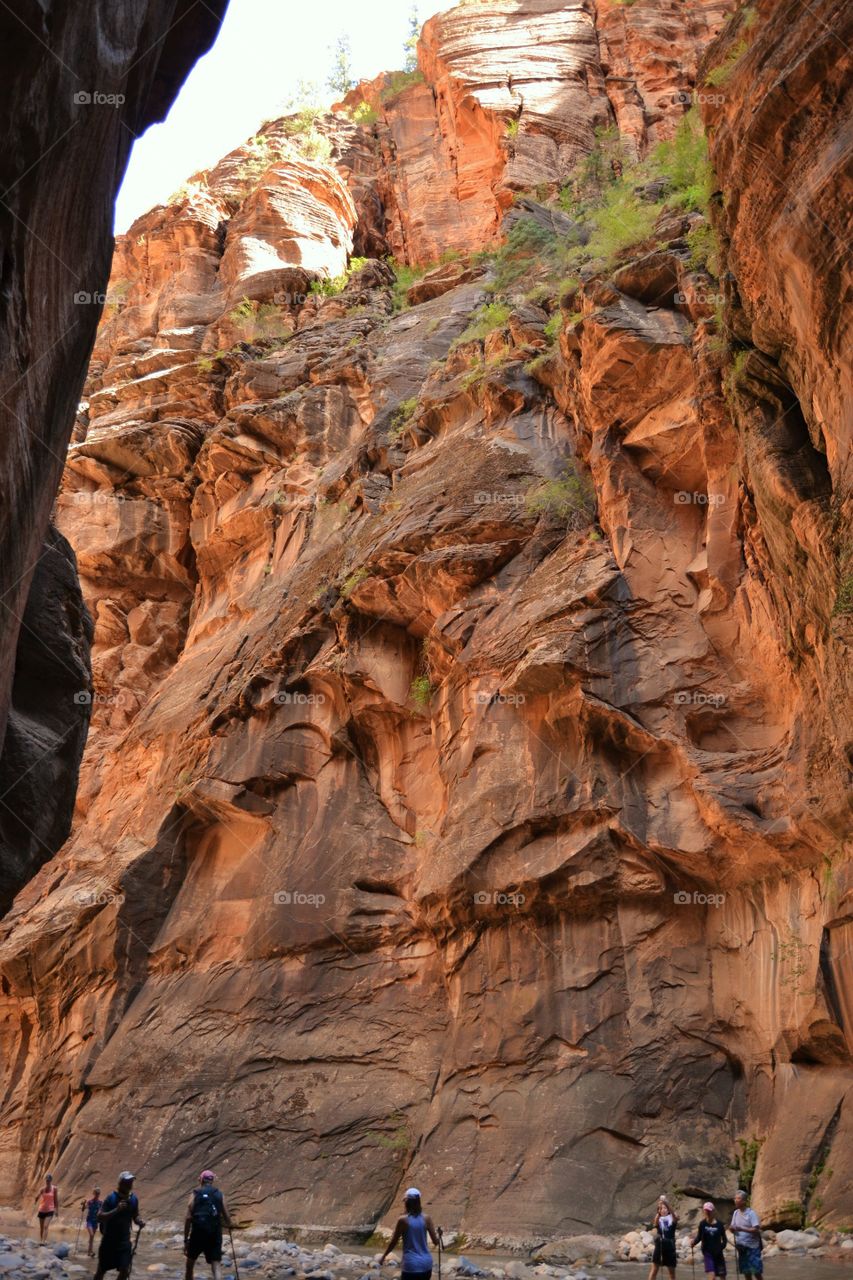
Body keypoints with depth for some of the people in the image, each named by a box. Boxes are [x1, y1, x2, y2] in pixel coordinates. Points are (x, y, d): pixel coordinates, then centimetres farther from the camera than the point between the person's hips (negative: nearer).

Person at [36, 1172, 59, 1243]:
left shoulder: (55, 1189, -5)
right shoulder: (43, 1189, -6)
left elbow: (56, 1199, 2)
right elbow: (37, 1197, -14)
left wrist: (57, 1210, 4)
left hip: (50, 1210, -2)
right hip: (42, 1210, 2)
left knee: (46, 1226, -15)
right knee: (41, 1227, 12)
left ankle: (44, 1241, -19)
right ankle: (40, 1240, 26)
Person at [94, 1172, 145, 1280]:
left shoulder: (133, 1199, -2)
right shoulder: (111, 1198, -16)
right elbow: (99, 1217, -22)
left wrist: (139, 1221, -12)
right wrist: (116, 1210, -34)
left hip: (124, 1241, 3)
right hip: (109, 1240, -3)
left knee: (125, 1271, -5)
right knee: (101, 1269, 10)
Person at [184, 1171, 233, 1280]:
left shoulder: (195, 1195, 3)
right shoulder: (219, 1195, 7)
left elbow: (188, 1218, -5)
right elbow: (227, 1220, 7)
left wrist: (186, 1240, 0)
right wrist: (228, 1224, 31)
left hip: (197, 1234, 0)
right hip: (215, 1234, 1)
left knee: (190, 1265, 22)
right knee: (216, 1267, 0)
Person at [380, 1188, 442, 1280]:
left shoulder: (403, 1220, -11)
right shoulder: (426, 1219, -2)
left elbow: (393, 1242, -2)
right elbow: (436, 1241, 3)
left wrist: (384, 1256, 15)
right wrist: (438, 1234, 26)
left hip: (411, 1265, -5)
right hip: (426, 1263, 5)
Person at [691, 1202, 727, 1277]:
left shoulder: (719, 1224, -6)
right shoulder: (703, 1224, -6)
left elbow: (724, 1238, 2)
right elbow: (699, 1237, -1)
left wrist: (721, 1247, -11)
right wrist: (693, 1242, -19)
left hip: (718, 1253, 2)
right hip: (707, 1252, -2)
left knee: (722, 1275, 8)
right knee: (711, 1275, -15)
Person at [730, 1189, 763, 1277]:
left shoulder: (751, 1213, -13)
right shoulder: (736, 1213, 6)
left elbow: (756, 1230, -21)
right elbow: (733, 1228, 10)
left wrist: (741, 1229, -29)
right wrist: (732, 1229, -14)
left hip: (752, 1247, -6)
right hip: (741, 1246, 6)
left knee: (756, 1272, -4)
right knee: (746, 1272, 11)